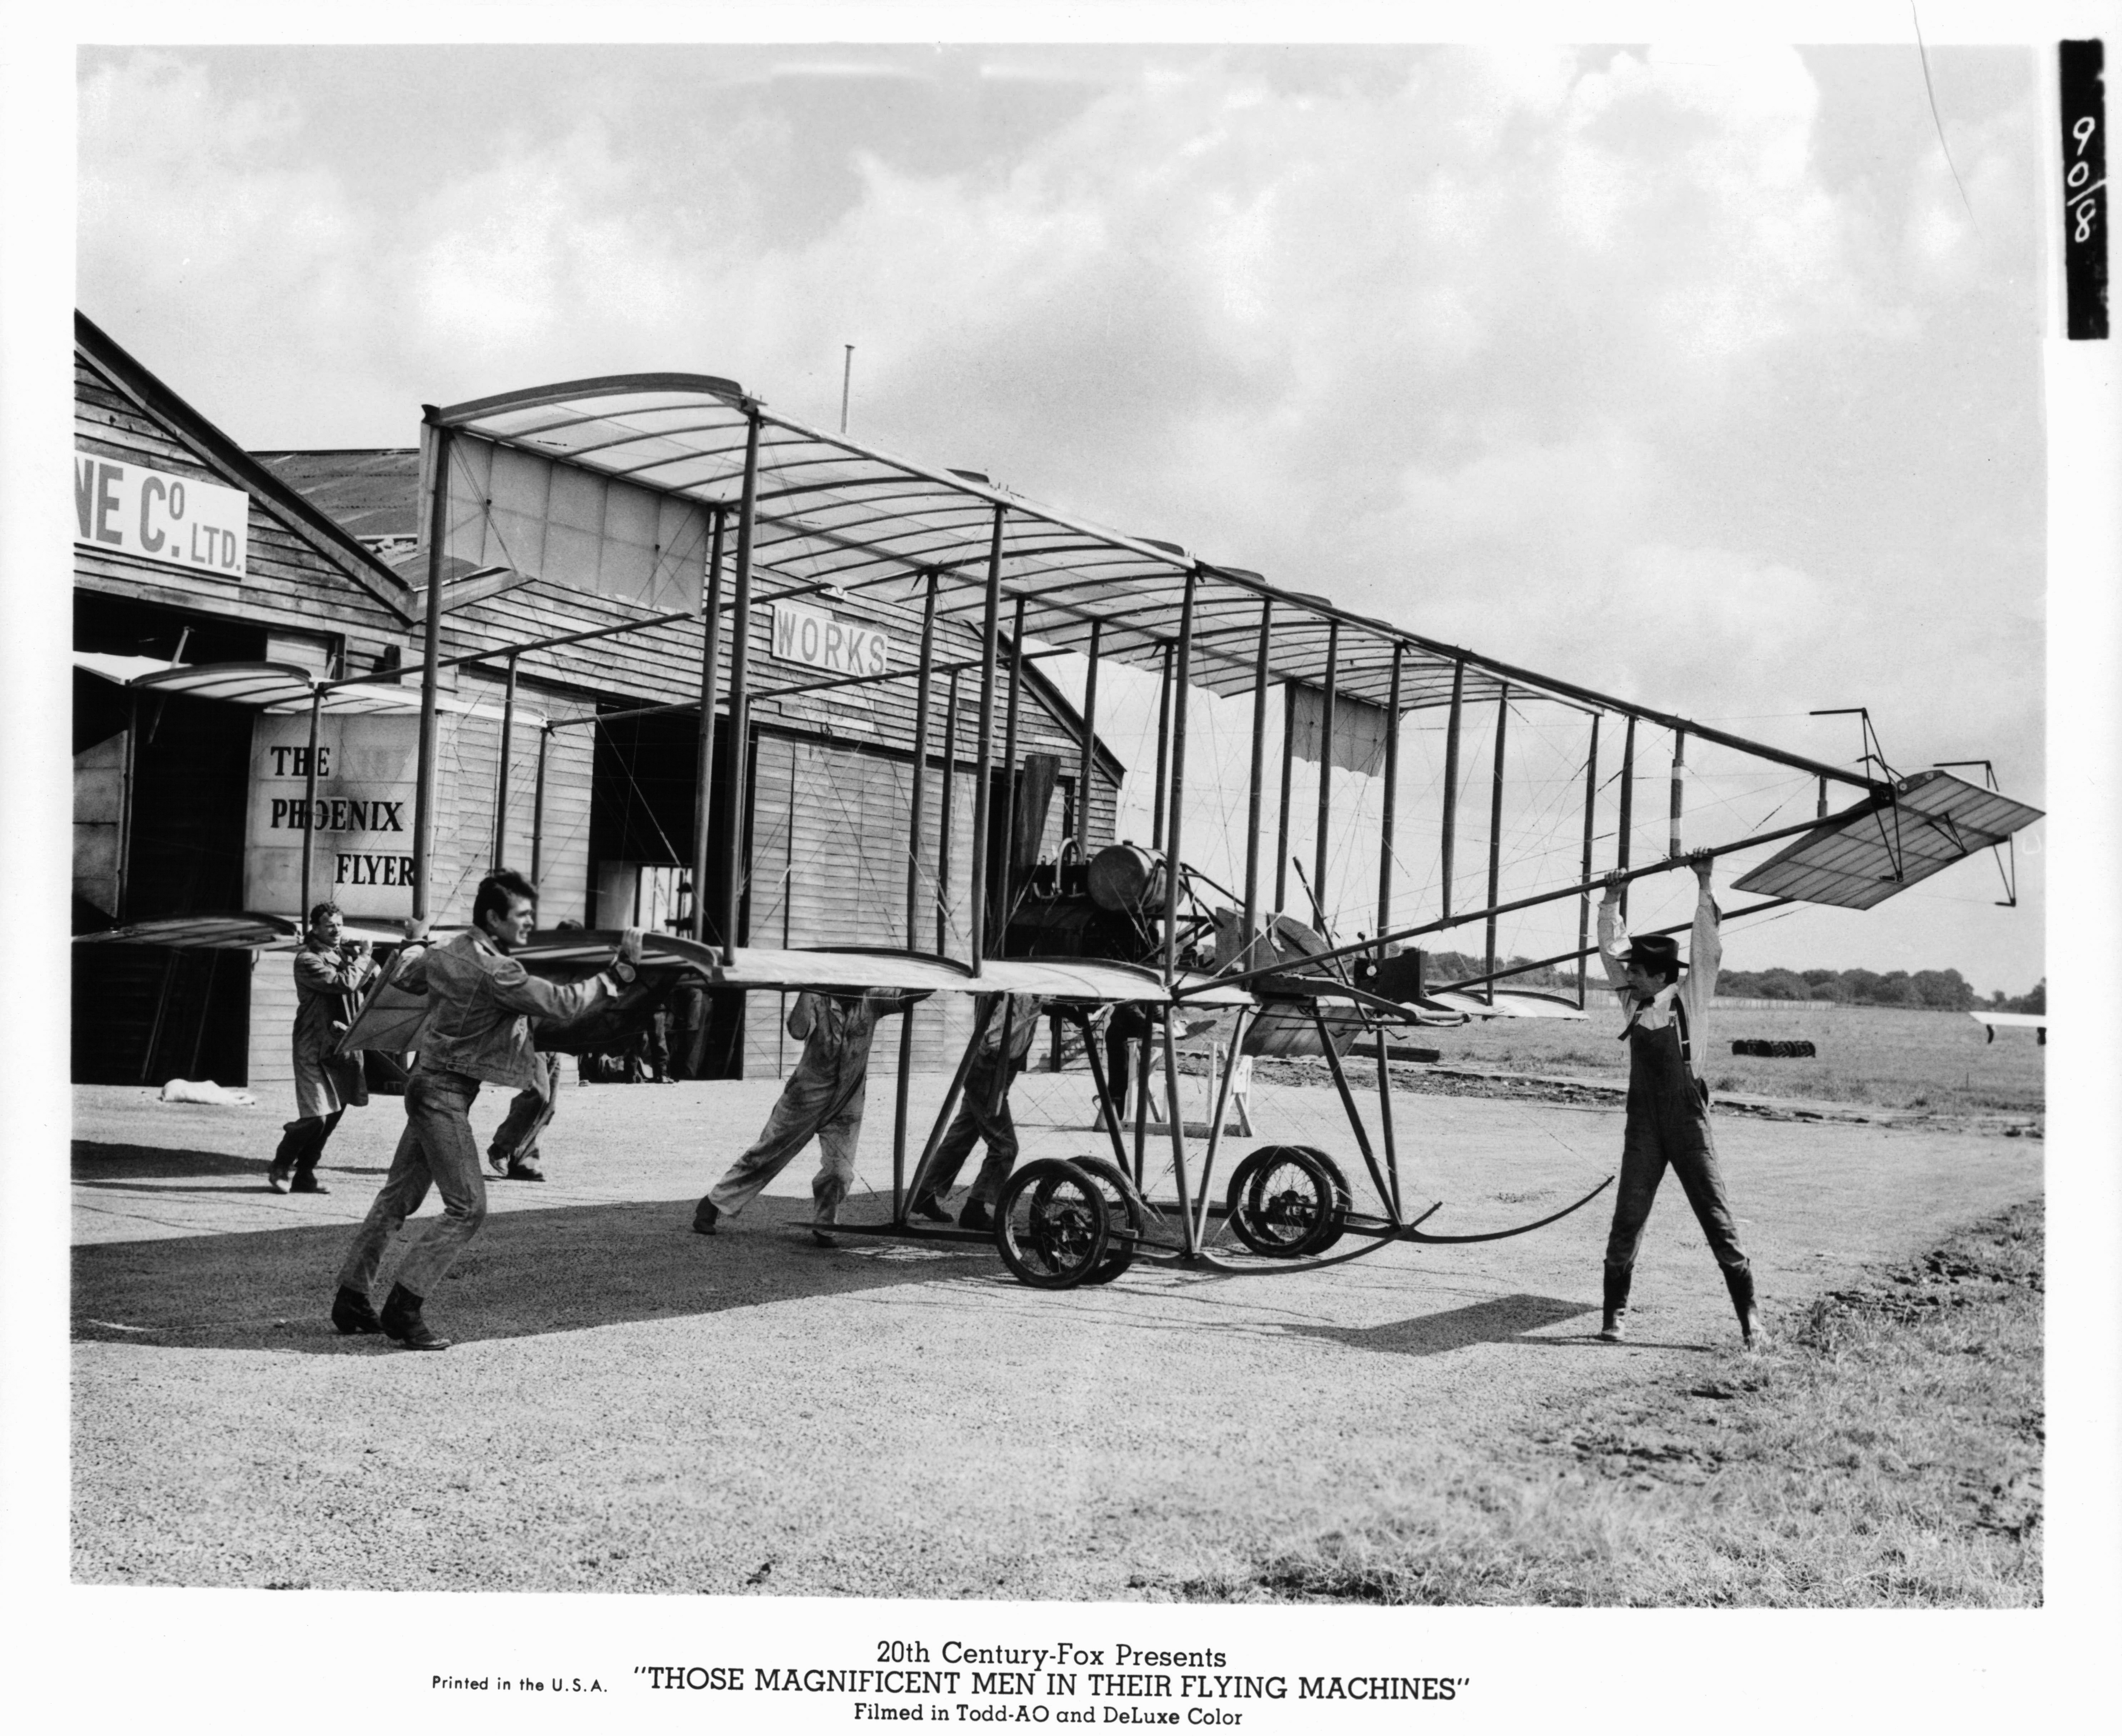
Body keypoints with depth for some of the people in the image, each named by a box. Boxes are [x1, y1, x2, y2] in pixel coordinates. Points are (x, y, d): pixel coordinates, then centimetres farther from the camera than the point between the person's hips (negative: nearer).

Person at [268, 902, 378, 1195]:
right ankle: (280, 1167, 10)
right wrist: (363, 958, -9)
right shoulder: (308, 960, -11)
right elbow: (345, 983, -22)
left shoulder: (343, 954, 13)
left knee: (333, 1114, 9)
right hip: (316, 1047, -8)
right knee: (316, 1116, -11)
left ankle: (305, 1174, 20)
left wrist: (363, 958, -4)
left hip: (343, 1044, 8)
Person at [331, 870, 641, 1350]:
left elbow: (404, 976, 25)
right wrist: (618, 971, -18)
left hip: (428, 1084, 10)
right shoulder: (494, 971, -21)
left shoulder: (449, 950, 7)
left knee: (398, 1198, 15)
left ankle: (352, 1299, 21)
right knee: (467, 1208, -8)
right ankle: (402, 1310, -6)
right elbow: (561, 1003, -22)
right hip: (446, 1093, -10)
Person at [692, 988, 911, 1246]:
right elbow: (798, 1031, -31)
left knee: (840, 1172, -7)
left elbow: (903, 1001, -20)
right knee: (764, 1155, 8)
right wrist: (806, 991, -34)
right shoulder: (817, 1001, -14)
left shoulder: (871, 1001, -6)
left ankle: (822, 1228, 17)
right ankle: (713, 1204, 23)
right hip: (805, 1099, -2)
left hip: (847, 1108, 2)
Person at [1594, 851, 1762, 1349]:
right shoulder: (1633, 1002, 8)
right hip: (1643, 1125, 4)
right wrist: (1611, 903, 6)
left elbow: (1707, 949, -8)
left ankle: (1749, 1314, 5)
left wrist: (1704, 888, -10)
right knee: (1627, 1219, 1)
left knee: (1717, 1217, -1)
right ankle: (1616, 1313, 8)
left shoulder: (1690, 998, -2)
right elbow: (1609, 952, 13)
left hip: (1688, 1124, -4)